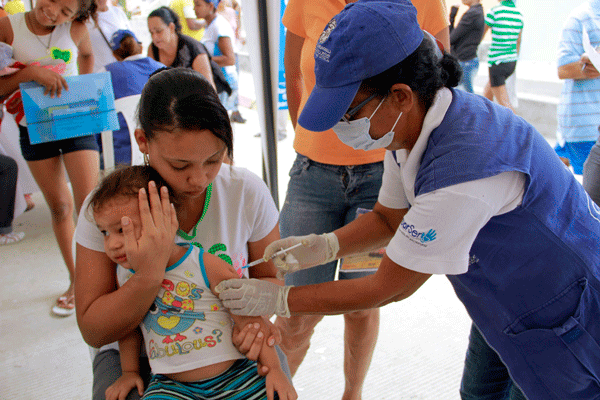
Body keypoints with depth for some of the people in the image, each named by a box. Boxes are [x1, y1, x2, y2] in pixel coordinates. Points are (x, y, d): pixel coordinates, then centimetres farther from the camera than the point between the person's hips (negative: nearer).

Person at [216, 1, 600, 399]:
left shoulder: (466, 166, -40)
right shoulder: (410, 124, -12)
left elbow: (388, 288, -28)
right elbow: (389, 217, 4)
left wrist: (276, 298, -21)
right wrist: (324, 245, -14)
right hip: (510, 296, 7)